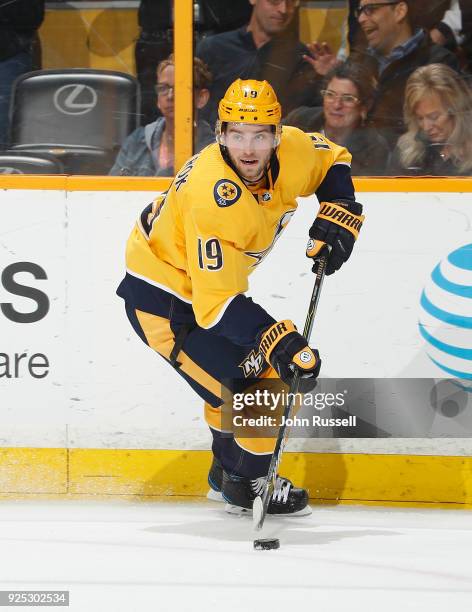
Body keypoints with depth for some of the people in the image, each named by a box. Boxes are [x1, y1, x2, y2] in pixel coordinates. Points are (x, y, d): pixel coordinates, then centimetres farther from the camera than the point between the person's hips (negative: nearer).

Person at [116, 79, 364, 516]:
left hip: (213, 281, 9)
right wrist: (277, 340, -42)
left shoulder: (292, 151, -15)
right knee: (263, 380, -11)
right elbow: (215, 303, -36)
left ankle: (227, 471, 48)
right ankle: (246, 484, 10)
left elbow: (334, 160, 11)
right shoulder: (213, 199, -37)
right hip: (163, 301, -9)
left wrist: (338, 215, -6)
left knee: (239, 372, 27)